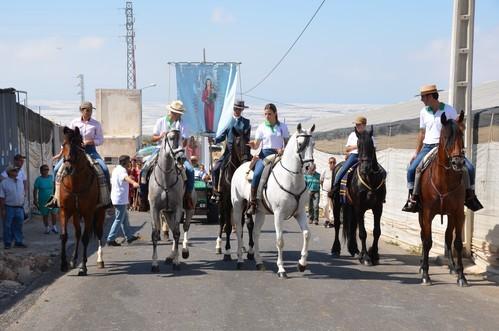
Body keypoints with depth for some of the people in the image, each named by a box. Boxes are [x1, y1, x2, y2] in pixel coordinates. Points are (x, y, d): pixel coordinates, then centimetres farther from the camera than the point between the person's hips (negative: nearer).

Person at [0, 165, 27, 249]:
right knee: (8, 226, 2)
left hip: (19, 208, 5)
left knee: (18, 226, 11)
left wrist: (22, 206, 14)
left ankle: (18, 242, 20)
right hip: (9, 208, -5)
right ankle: (7, 243, 11)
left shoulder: (20, 182, 10)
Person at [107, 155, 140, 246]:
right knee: (119, 219, -6)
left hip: (116, 197, 11)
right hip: (121, 199, -11)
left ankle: (129, 236, 28)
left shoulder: (116, 169, 14)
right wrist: (134, 182, -61)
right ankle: (111, 239, -4)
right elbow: (126, 177, -41)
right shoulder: (122, 170, -16)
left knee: (125, 218, 19)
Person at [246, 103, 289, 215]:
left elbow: (287, 143, 14)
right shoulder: (262, 127, 10)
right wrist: (252, 144, -16)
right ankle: (252, 203, -23)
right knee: (257, 174, -29)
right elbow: (256, 145, 7)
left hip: (279, 154, 1)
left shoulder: (283, 127, 13)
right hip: (265, 154, -1)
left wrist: (283, 150, -8)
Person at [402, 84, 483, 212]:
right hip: (428, 147, 2)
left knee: (469, 168, -17)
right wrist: (417, 152, 16)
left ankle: (470, 197, 3)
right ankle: (413, 198, -5)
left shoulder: (449, 110, -4)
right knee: (411, 169, -18)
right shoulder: (423, 112, 6)